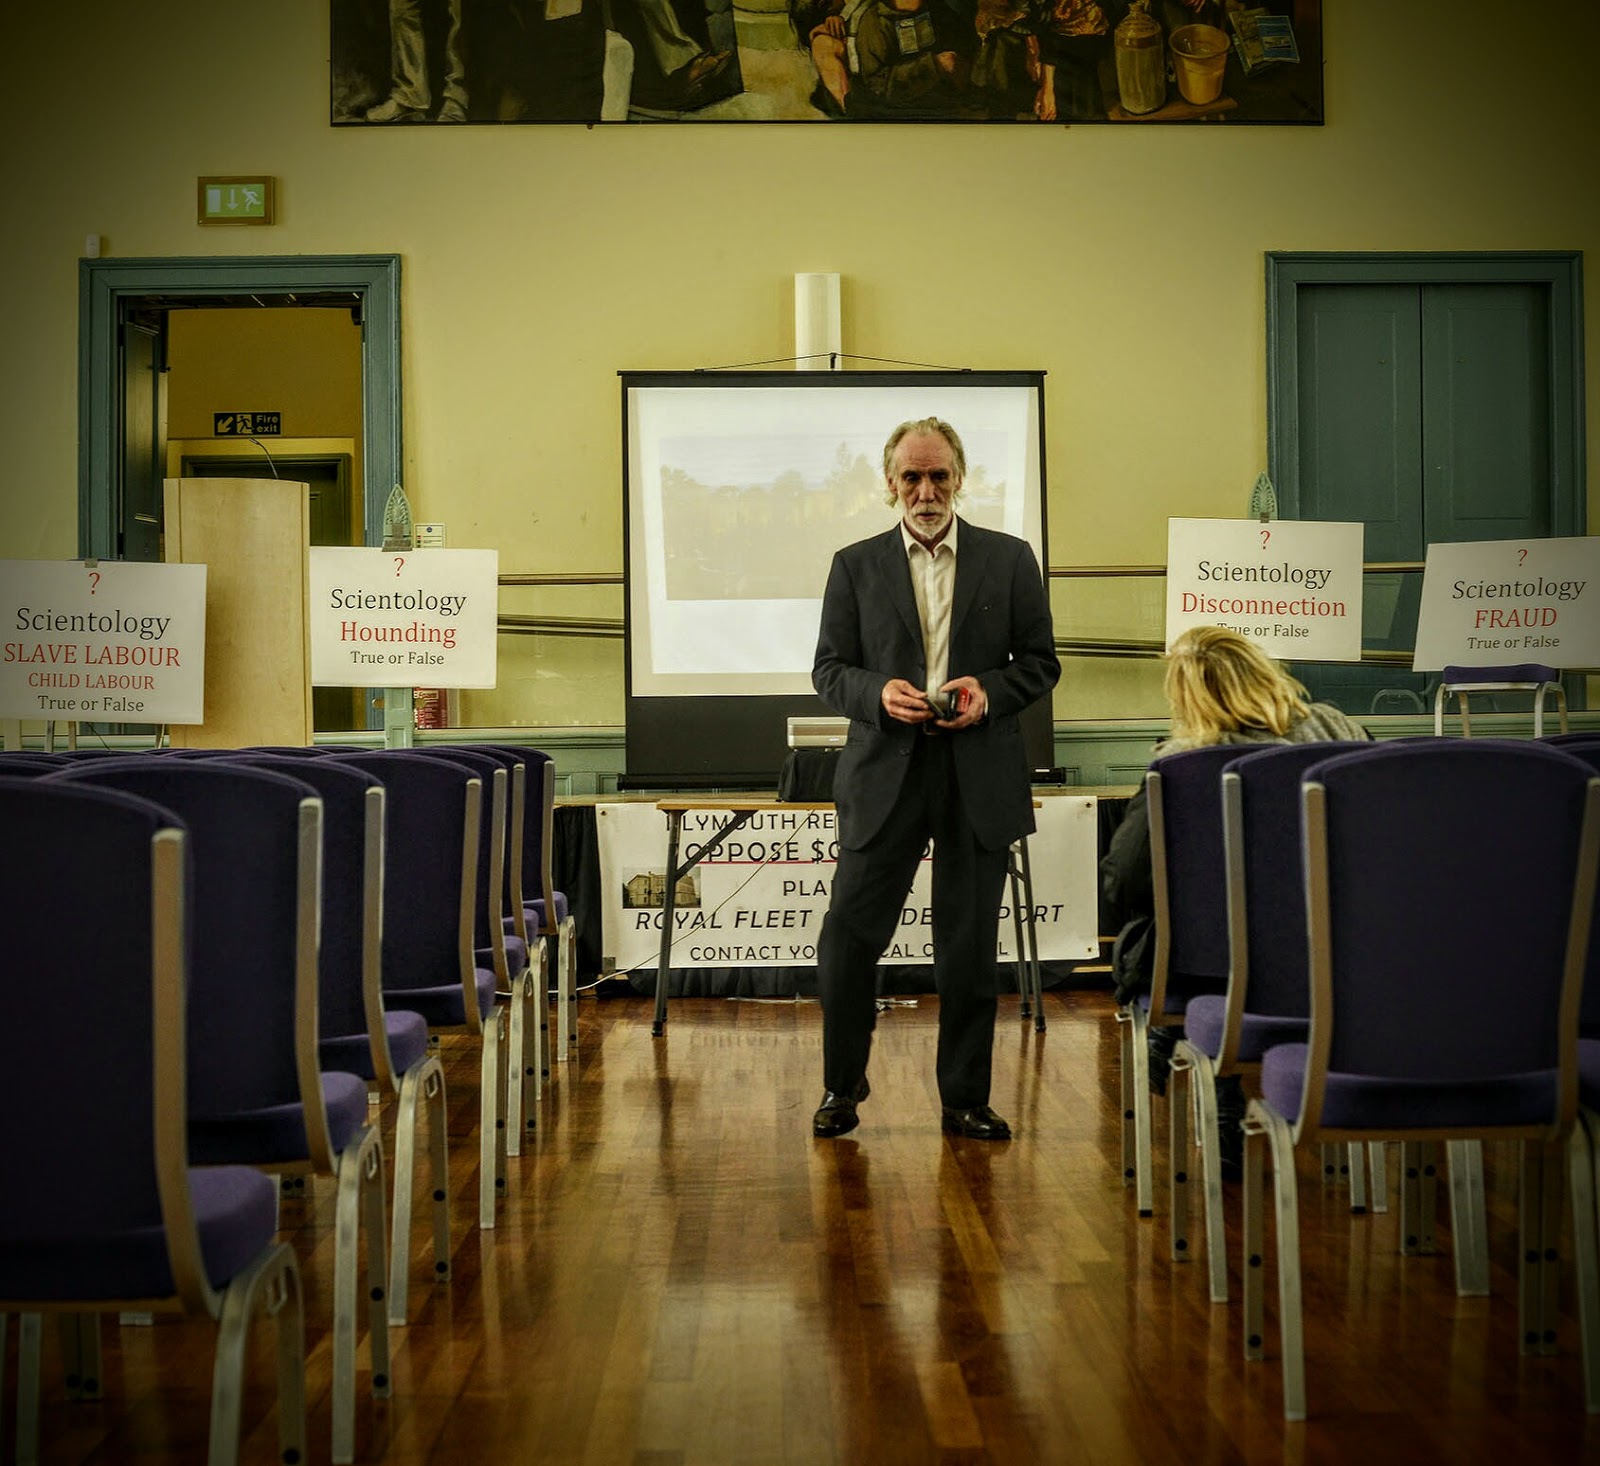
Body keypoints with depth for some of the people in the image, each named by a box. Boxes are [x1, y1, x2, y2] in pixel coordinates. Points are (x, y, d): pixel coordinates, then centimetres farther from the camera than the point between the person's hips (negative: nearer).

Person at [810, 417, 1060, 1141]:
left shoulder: (1009, 559, 8)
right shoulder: (855, 565, 8)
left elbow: (1040, 662, 8)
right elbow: (829, 669, 7)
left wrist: (990, 691, -11)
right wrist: (879, 692, -13)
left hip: (979, 777, 0)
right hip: (884, 774, 0)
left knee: (970, 946, 6)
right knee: (848, 934, -2)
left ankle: (965, 1098, 17)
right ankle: (842, 1087, 17)